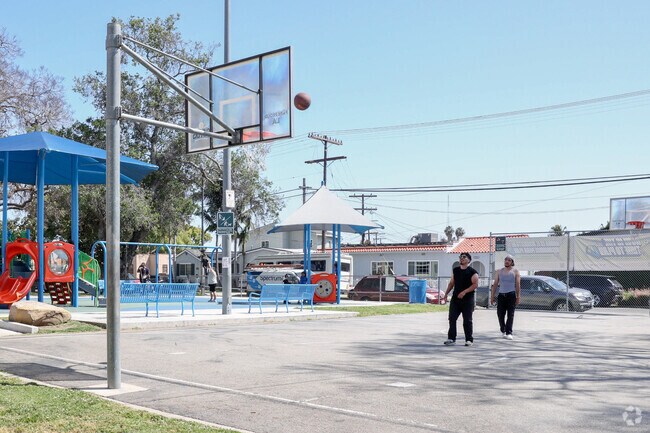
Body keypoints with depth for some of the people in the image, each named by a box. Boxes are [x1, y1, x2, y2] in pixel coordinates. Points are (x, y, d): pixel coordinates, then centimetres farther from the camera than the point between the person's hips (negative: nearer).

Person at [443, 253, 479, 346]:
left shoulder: (472, 272, -4)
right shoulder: (455, 270, 14)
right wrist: (446, 294, 11)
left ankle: (469, 340, 10)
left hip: (467, 300, -5)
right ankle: (451, 339, 4)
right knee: (452, 318, -1)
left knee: (467, 320, 0)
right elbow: (451, 283, 19)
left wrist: (464, 292, -21)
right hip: (455, 298, 5)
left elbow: (475, 284, -13)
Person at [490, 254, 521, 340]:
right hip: (501, 295, 3)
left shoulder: (515, 272, 7)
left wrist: (518, 297, -7)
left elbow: (518, 285, 1)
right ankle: (503, 330, 22)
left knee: (510, 314, -7)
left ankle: (509, 333, -8)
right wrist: (492, 296, 8)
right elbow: (495, 284, 14)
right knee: (500, 314, 3)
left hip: (511, 295, -3)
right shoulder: (499, 271, 15)